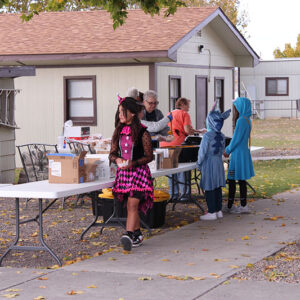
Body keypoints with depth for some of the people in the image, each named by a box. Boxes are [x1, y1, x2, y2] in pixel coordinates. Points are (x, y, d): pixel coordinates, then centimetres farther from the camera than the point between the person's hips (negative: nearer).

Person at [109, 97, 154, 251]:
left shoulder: (142, 133, -7)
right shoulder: (119, 131, 9)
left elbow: (149, 156, -5)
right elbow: (112, 153, 12)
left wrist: (133, 163, -19)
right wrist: (117, 159, -11)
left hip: (138, 172, -6)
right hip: (123, 173, 6)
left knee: (133, 204, -18)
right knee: (130, 206, 13)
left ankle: (128, 235, -29)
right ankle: (137, 235, 26)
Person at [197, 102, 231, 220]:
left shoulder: (207, 135, -17)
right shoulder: (222, 136, 3)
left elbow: (202, 152, -14)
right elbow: (222, 150, 11)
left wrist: (199, 164, -2)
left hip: (209, 163, -7)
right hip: (219, 162, 7)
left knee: (209, 189, -1)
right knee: (218, 188, 13)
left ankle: (212, 212, 1)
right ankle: (219, 210, 19)